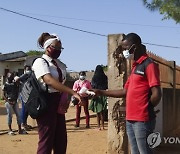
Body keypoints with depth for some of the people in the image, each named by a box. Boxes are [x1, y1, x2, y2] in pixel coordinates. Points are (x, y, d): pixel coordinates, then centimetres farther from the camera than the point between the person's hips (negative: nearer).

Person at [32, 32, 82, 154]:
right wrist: (73, 93, -33)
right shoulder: (40, 62, -11)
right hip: (46, 103, -9)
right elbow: (50, 81, -27)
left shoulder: (57, 64, 15)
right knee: (47, 140, -4)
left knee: (61, 140, 13)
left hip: (58, 103, 9)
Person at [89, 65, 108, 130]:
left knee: (98, 112, 6)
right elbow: (107, 86, -1)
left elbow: (92, 87, -5)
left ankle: (99, 126, 4)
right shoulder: (105, 77, -2)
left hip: (97, 95, -1)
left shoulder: (94, 78, -5)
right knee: (103, 111, 11)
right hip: (104, 95, 1)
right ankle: (102, 125, 14)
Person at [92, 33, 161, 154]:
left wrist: (146, 109, -1)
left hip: (143, 120, -9)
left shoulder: (149, 65, -10)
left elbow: (156, 94, -16)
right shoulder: (135, 66, 17)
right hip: (130, 119, 9)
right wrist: (101, 92, 16)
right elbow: (125, 92, 19)